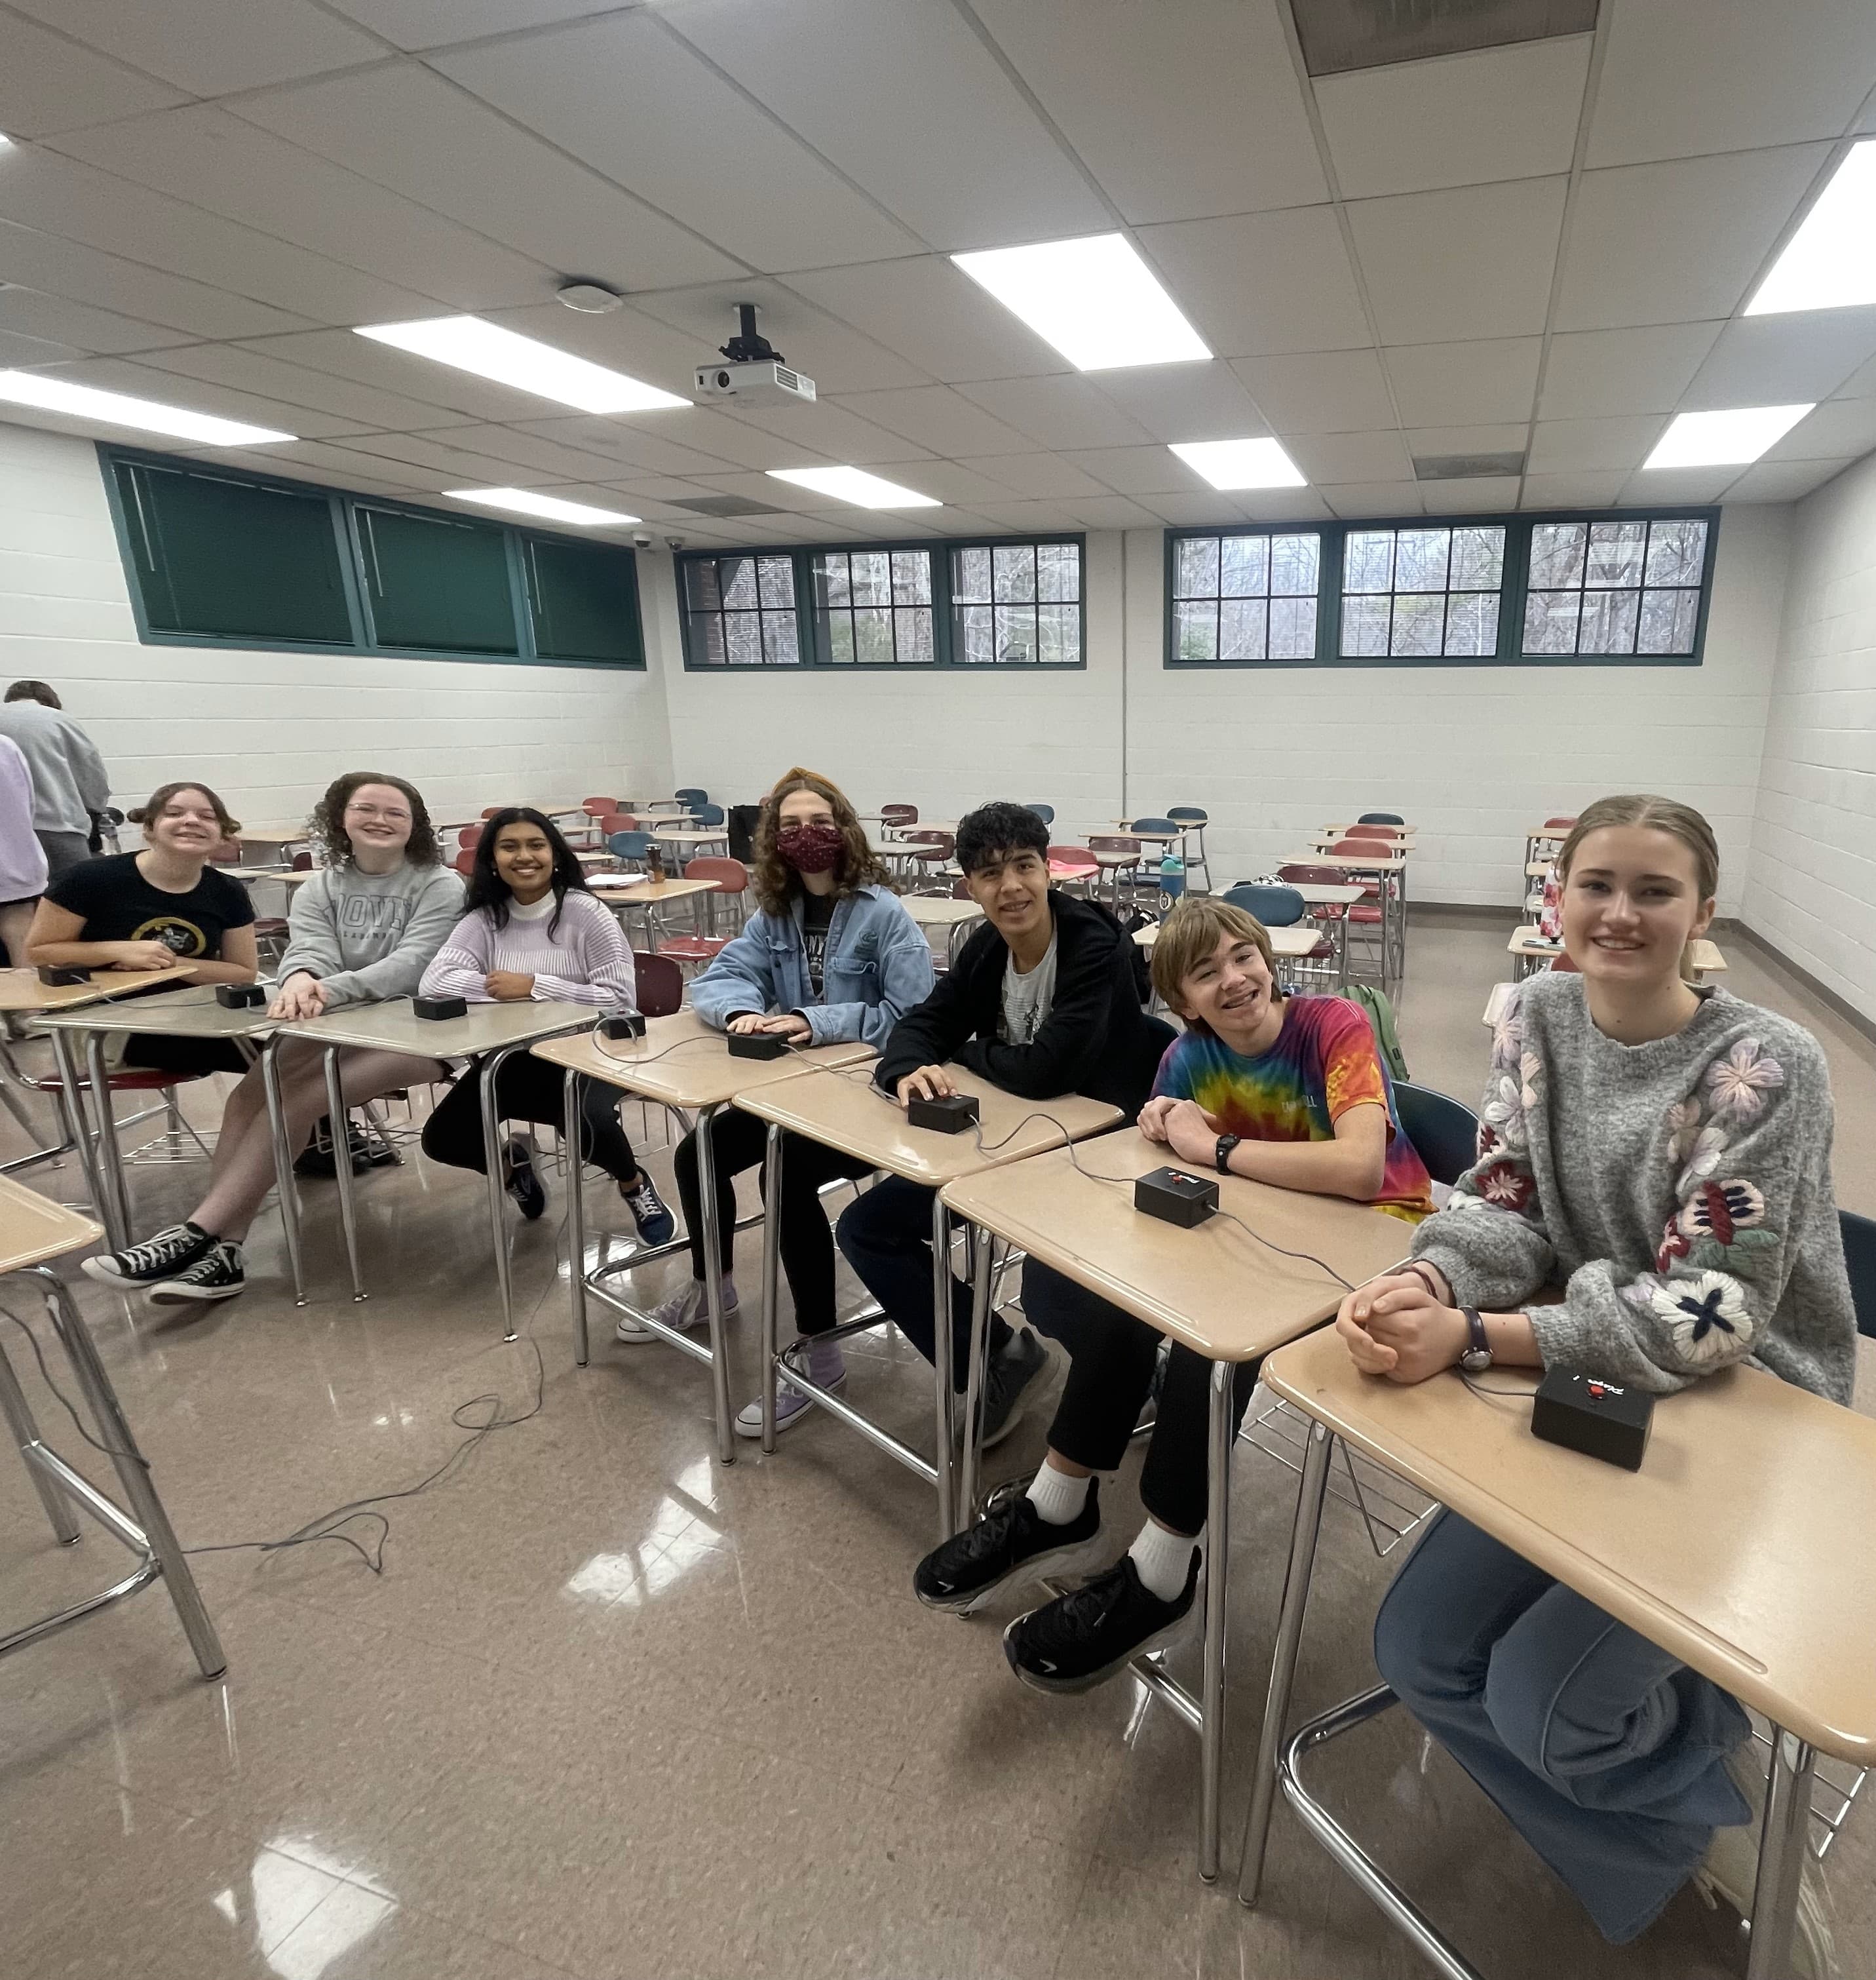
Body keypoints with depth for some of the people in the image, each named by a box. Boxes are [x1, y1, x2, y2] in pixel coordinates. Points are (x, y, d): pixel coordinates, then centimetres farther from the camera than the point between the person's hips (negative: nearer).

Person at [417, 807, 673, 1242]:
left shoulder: (586, 914, -11)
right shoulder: (483, 919, 2)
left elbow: (621, 999, -18)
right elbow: (433, 983, -12)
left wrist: (535, 986, -20)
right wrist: (505, 987, -23)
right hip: (511, 1058, 5)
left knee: (587, 1124, -33)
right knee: (441, 1139, -8)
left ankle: (635, 1184, 3)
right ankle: (510, 1163, 28)